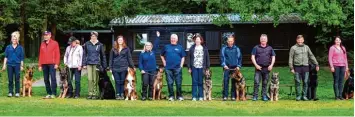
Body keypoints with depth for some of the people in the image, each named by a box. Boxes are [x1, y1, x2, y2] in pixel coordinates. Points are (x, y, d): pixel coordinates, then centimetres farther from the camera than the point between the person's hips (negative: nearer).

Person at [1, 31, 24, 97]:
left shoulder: (20, 48, 5)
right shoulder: (8, 47, 7)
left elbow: (22, 58, 6)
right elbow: (6, 57, 9)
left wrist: (22, 66, 2)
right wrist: (4, 65, 3)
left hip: (17, 65, -1)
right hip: (10, 65, 1)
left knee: (17, 79, 0)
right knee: (10, 79, 4)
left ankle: (17, 92, 6)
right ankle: (10, 92, 10)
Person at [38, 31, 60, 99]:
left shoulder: (54, 43, 2)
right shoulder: (42, 44, 16)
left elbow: (57, 54, -3)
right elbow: (41, 55, 16)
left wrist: (57, 63, -12)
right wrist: (40, 65, 11)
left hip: (52, 64, -5)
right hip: (44, 64, 5)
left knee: (53, 78, -9)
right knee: (46, 79, 5)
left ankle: (53, 93, -7)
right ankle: (48, 93, 12)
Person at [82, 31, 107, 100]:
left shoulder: (100, 45, 5)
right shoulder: (87, 44, 6)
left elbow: (103, 55, 9)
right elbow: (84, 55, 10)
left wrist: (104, 66, 6)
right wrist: (84, 64, 3)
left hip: (96, 64, -1)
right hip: (89, 64, 1)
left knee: (95, 80, 1)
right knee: (90, 79, -5)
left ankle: (95, 94, 7)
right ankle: (90, 94, 0)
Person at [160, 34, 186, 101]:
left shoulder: (180, 47, 7)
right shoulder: (166, 47, 9)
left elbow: (183, 57, 8)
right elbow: (161, 55, 20)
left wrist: (181, 65, -2)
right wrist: (164, 62, 10)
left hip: (178, 68, -1)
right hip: (168, 68, 1)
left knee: (178, 83, -2)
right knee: (170, 83, 3)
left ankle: (179, 96, 7)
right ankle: (171, 96, 11)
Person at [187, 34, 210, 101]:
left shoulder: (204, 48, 6)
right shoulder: (192, 48, 6)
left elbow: (207, 58, 7)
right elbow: (189, 58, 6)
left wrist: (207, 68, 2)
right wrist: (189, 67, 1)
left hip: (201, 68, 0)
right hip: (194, 67, 0)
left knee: (201, 82, 2)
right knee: (194, 82, 0)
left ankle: (201, 96, 8)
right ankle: (194, 96, 4)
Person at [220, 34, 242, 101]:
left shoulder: (236, 49, 9)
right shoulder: (224, 48, 6)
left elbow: (239, 58, 9)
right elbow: (222, 57, 3)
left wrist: (238, 66, -3)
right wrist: (224, 65, -11)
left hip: (235, 68, 1)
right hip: (227, 67, -1)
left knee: (234, 82, 2)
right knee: (225, 81, -6)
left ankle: (233, 96, 7)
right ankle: (225, 96, -4)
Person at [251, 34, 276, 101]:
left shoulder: (270, 48, 11)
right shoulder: (256, 48, 5)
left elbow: (273, 57, 12)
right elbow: (252, 57, 2)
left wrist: (271, 65, -2)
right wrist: (256, 65, -9)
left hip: (267, 68, 2)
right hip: (258, 68, -2)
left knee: (265, 83, 7)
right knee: (256, 82, -9)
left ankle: (264, 96, 15)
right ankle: (255, 96, -3)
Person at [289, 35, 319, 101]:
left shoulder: (306, 47, 13)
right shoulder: (293, 48, 3)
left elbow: (311, 56, 17)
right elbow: (290, 58, 1)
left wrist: (316, 64, 13)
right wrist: (291, 68, -5)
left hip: (305, 67, 2)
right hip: (297, 67, -2)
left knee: (306, 82, 1)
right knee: (297, 82, 0)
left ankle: (304, 96, 9)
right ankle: (298, 96, 7)